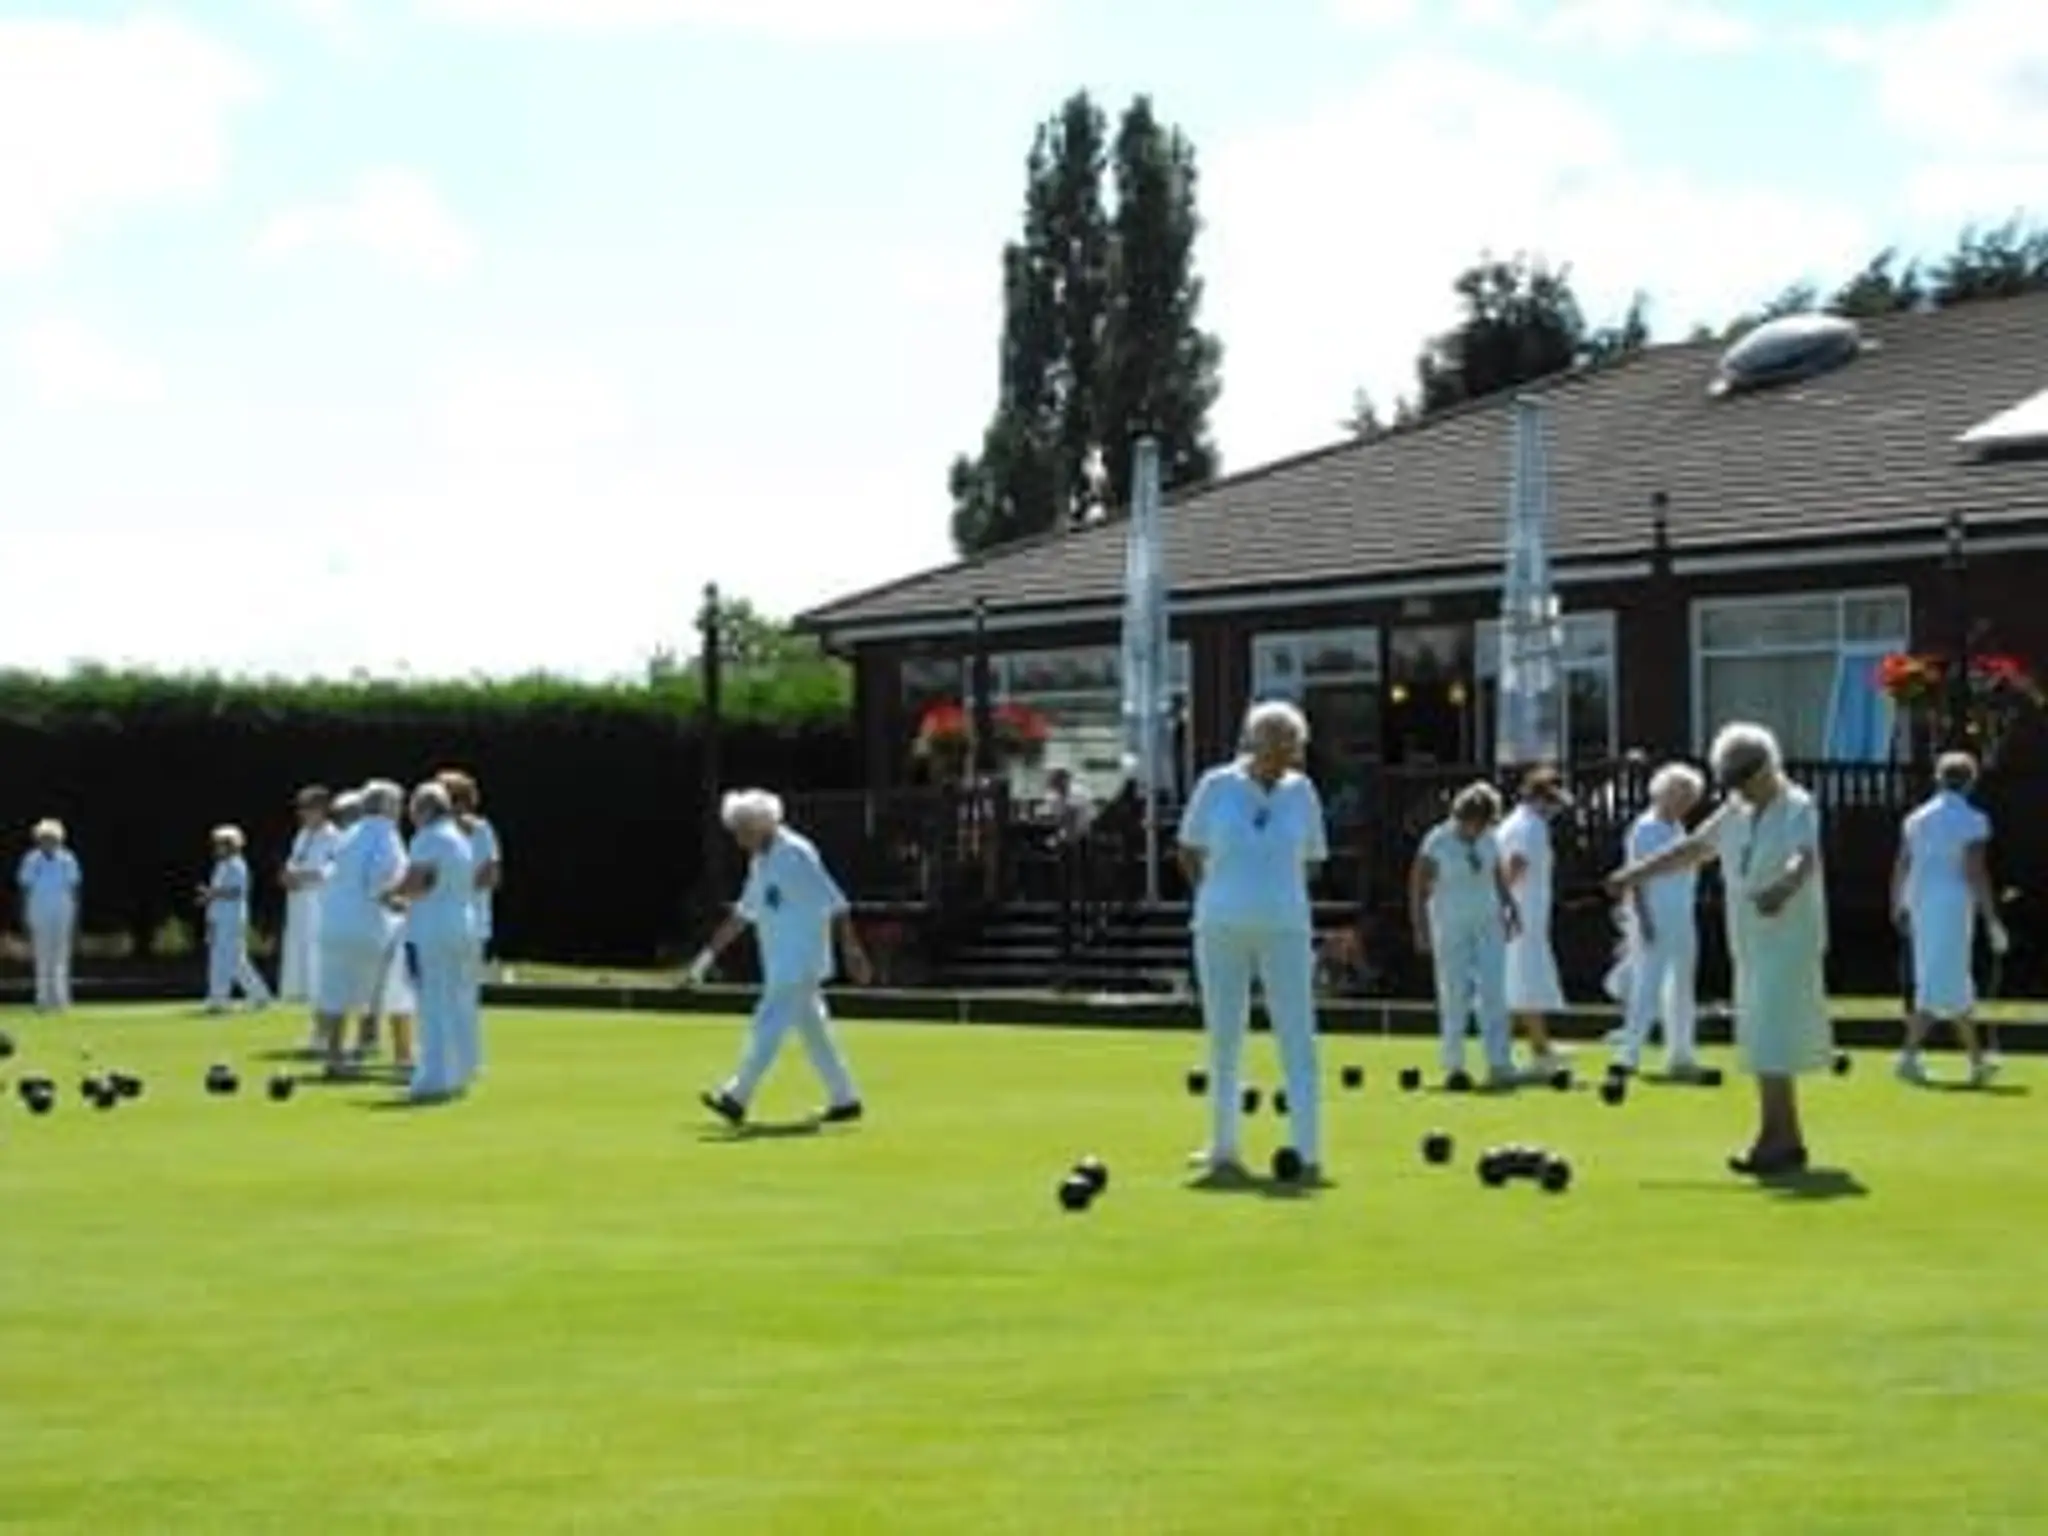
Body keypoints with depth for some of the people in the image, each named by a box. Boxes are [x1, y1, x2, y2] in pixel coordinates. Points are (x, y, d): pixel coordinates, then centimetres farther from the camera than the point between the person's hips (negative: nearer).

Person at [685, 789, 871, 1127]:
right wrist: (709, 955, 19)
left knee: (768, 1027, -9)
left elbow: (836, 905, -16)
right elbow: (744, 912, 22)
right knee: (812, 1031, 11)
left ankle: (736, 1099, -7)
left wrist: (852, 952, -18)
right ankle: (844, 1100, 16)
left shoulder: (795, 855, -15)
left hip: (800, 962, -9)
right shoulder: (760, 861, 13)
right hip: (779, 963, 9)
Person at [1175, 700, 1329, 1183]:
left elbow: (1311, 860, 13)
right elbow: (1189, 852, 7)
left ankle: (1308, 1154, -5)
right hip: (1222, 930, 0)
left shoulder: (1301, 791, 3)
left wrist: (1272, 890, 4)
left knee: (1298, 1040, -5)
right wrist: (1224, 897, 3)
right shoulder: (1216, 786, -1)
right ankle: (1223, 1151, 17)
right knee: (1224, 1041, 8)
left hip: (1285, 929, 0)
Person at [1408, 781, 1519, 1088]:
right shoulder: (1437, 842, -11)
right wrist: (1420, 928, -11)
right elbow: (1418, 886, -7)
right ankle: (1453, 1066, 10)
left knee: (1493, 992, -6)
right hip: (1451, 927, -4)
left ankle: (1499, 1065, -10)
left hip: (1488, 923, 4)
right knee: (1455, 996, -1)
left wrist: (1510, 908, 8)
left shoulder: (1488, 840, 4)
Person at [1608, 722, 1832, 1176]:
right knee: (1760, 1044, 8)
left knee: (1771, 1045, -12)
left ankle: (1774, 1141, -11)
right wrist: (1634, 875, 24)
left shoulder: (1799, 809, -10)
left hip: (1789, 944, -8)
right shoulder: (1736, 814, 13)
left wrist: (1783, 888, -49)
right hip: (1751, 946, 8)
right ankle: (1788, 1140, 13)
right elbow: (1691, 849, 24)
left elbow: (1805, 859, -28)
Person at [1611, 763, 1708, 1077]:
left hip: (1683, 921, 8)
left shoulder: (1677, 829, 14)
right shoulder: (1645, 829, -10)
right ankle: (1629, 1054, -6)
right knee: (1647, 987, -9)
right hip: (1655, 922, -8)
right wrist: (1644, 919, -20)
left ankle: (1680, 1056, 16)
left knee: (1682, 992, 11)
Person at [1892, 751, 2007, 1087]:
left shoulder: (1916, 819, 9)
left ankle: (1977, 1059, 17)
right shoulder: (1972, 821, -9)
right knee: (1942, 986, -4)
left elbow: (1901, 868, 9)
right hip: (1953, 906, -7)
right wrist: (1991, 921, -11)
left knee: (1956, 984, 14)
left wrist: (1898, 908, 19)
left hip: (1920, 907, 7)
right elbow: (1976, 873, -14)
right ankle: (1910, 1054, -14)